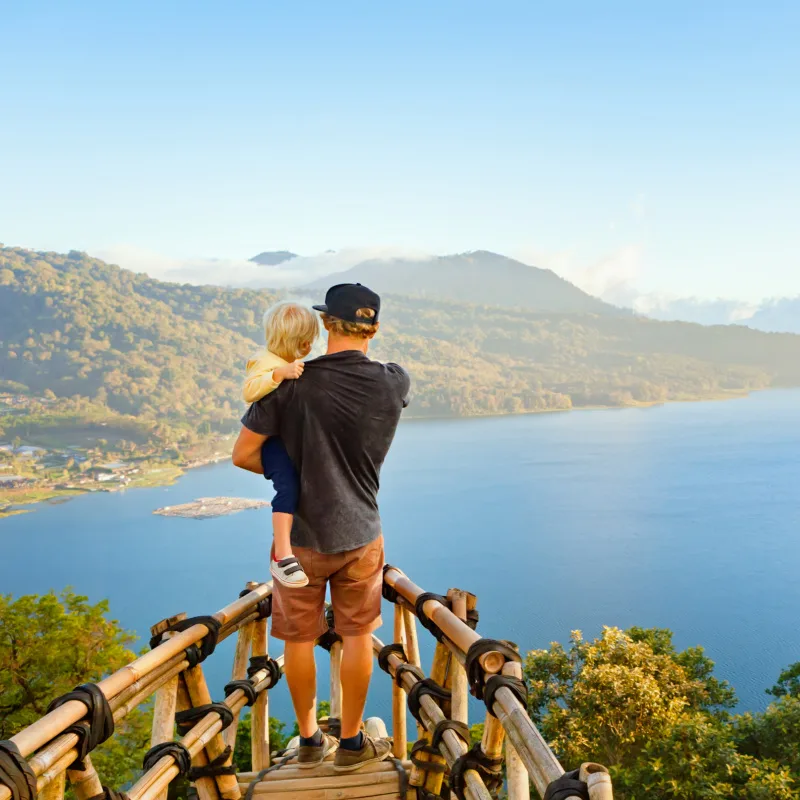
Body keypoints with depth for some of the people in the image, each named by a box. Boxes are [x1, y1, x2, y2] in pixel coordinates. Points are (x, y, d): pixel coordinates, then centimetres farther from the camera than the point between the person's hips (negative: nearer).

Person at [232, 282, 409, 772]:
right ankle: (352, 744, 26)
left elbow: (243, 454, -12)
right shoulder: (395, 384, -8)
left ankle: (310, 740, 29)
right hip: (360, 533, 2)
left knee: (300, 639, 14)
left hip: (300, 534, -1)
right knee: (357, 636, 14)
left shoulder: (291, 383, -16)